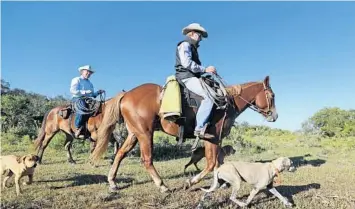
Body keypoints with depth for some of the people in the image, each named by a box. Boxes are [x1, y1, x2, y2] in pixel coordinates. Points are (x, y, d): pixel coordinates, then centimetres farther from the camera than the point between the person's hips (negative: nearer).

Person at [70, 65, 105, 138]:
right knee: (82, 108, -38)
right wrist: (85, 92, -15)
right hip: (78, 99, -7)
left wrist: (98, 92, 5)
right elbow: (73, 91, -8)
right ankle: (77, 130, -31)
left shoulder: (90, 83, 26)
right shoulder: (76, 80, 7)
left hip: (88, 100, 7)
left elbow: (92, 95, 24)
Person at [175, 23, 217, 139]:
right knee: (209, 97, -26)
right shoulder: (185, 45, -2)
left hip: (192, 77, 10)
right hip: (187, 77, -10)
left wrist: (206, 70, 8)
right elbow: (187, 63, -19)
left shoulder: (192, 47, 28)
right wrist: (205, 69, -16)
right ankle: (199, 129, -28)